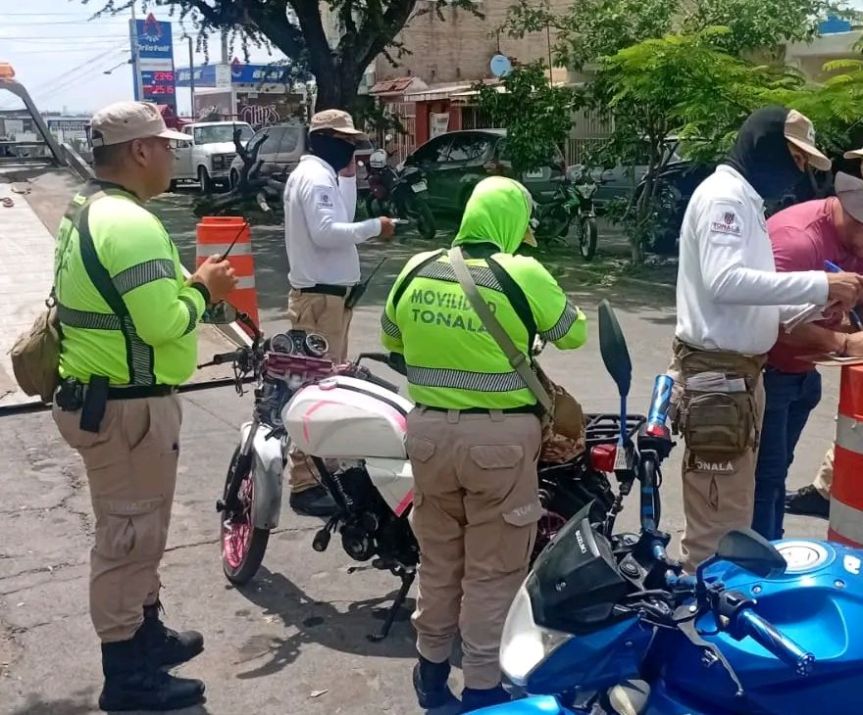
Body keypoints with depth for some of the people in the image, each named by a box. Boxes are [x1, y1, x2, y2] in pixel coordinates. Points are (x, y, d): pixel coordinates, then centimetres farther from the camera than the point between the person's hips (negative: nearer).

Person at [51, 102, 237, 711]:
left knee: (136, 530, 23)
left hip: (96, 395, 11)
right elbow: (162, 323, -27)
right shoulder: (131, 224, -22)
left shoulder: (85, 212, 12)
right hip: (128, 406, -11)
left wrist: (186, 283, 7)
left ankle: (146, 631, 39)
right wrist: (203, 291, -10)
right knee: (130, 535, 1)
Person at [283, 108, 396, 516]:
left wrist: (348, 176, 13)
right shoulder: (317, 177, -15)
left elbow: (339, 220, 17)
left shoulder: (314, 174, 18)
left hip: (326, 293, 11)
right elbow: (326, 232, -26)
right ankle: (306, 484, -7)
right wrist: (375, 227, -18)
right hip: (320, 296, -11)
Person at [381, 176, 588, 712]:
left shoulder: (416, 270, 1)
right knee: (493, 568, 10)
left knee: (439, 556, 20)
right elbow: (574, 334, 2)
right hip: (500, 438, -4)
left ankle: (432, 671, 36)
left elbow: (391, 339, 15)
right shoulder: (525, 275, -13)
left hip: (430, 431, 5)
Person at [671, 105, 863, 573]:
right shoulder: (724, 195, -12)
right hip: (718, 376, -11)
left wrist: (818, 306, 6)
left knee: (732, 514, 19)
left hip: (739, 373, 11)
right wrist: (819, 284, -25)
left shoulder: (745, 200, 20)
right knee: (717, 523, -7)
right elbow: (725, 281, -28)